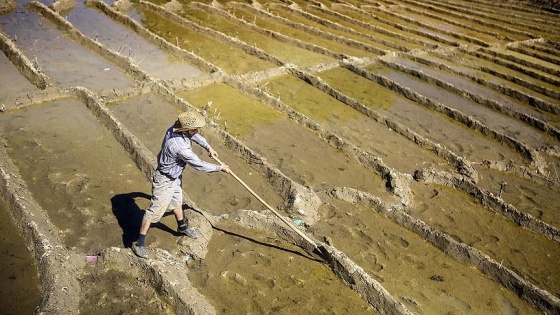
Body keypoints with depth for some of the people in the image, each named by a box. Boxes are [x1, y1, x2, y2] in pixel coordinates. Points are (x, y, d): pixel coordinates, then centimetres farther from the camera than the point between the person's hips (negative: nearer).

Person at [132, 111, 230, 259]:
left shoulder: (175, 128, -14)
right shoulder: (180, 146, -39)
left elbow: (194, 135, 10)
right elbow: (199, 165, -27)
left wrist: (208, 147, 8)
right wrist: (220, 168, -14)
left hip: (176, 176, 10)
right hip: (165, 180, -10)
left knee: (177, 202, 29)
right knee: (155, 210, -2)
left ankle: (182, 227, 52)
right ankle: (139, 243, 10)